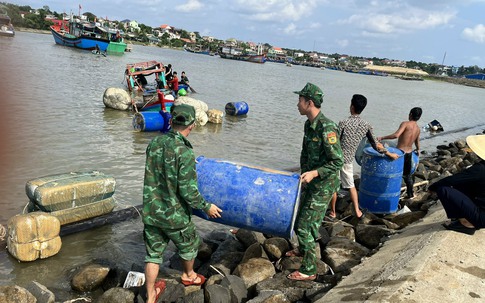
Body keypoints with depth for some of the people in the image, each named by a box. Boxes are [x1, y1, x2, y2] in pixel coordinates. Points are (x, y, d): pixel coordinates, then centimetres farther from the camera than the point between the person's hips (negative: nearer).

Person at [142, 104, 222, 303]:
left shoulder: (154, 143, -5)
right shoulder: (185, 152, -24)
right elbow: (188, 191, -23)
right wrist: (206, 207, -7)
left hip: (150, 212, 5)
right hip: (174, 215, -4)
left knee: (154, 253, 17)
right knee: (189, 245, 24)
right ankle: (189, 276, 48)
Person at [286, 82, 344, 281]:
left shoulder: (326, 128, -26)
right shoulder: (309, 125, 3)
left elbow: (337, 162, -25)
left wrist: (314, 173, -31)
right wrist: (304, 174, 11)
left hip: (324, 185, -9)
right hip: (311, 182, 9)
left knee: (305, 225, -5)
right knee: (299, 216, 23)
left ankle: (309, 270, 10)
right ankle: (303, 249, 48)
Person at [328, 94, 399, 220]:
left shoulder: (343, 123, -18)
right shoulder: (366, 125, -4)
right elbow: (376, 145, 2)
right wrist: (389, 154, 16)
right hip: (348, 160, 4)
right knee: (351, 185, 22)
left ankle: (333, 213, 21)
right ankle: (357, 211, 24)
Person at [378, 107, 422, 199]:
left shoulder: (405, 124, -14)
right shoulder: (418, 129, 9)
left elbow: (396, 135, -28)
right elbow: (417, 142, 24)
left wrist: (382, 138, -21)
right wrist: (418, 150, 45)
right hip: (409, 153, 7)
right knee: (407, 174, 21)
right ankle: (410, 194, 33)